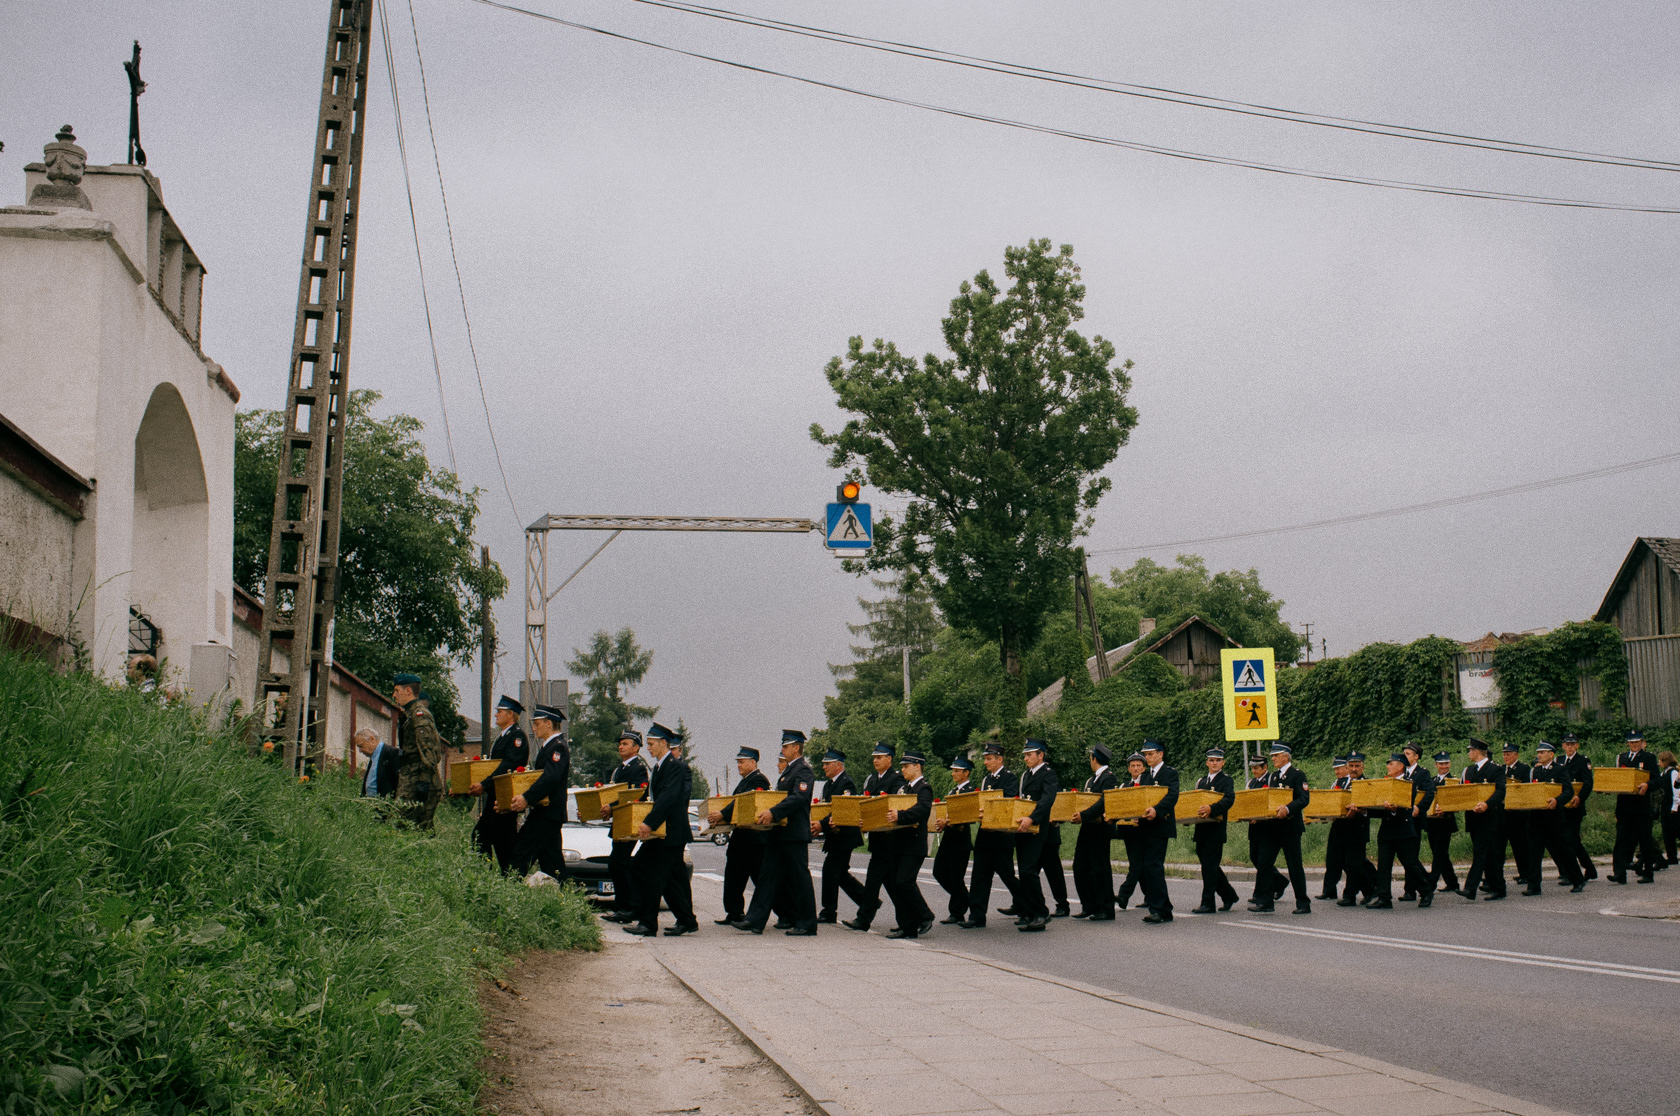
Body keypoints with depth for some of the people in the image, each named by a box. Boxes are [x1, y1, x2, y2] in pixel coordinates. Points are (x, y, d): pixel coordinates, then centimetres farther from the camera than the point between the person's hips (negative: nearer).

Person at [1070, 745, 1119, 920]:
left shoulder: (1109, 778, -11)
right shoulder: (1092, 779, 18)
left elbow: (1104, 802, -24)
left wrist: (1084, 815, -30)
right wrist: (1078, 815, 6)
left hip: (1101, 829, -9)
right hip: (1087, 829, 9)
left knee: (1100, 869, -4)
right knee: (1080, 868, 8)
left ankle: (1106, 910, 3)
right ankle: (1089, 907, 15)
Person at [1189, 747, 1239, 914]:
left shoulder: (1226, 780, -2)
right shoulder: (1201, 781, 19)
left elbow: (1229, 799, -20)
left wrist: (1211, 808, -35)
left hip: (1215, 829, -7)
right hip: (1201, 829, 7)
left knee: (1210, 866, -8)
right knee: (1208, 866, 11)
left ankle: (1207, 903, -6)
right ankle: (1229, 896, 26)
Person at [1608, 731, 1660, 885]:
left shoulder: (1649, 758, 4)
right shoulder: (1621, 758, 17)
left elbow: (1656, 779, -5)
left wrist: (1647, 785, -27)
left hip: (1642, 804, -3)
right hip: (1624, 805, 3)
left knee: (1645, 839, 3)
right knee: (1622, 839, -5)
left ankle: (1648, 873, 12)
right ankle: (1619, 873, -10)